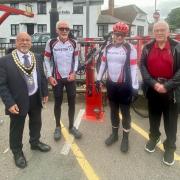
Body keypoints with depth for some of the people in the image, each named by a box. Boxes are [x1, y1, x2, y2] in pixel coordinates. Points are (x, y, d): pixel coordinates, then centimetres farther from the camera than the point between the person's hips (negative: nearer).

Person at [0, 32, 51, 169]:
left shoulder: (36, 58, 3)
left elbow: (42, 77, 12)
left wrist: (45, 93, 8)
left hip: (36, 98, 5)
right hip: (18, 101, -4)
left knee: (36, 123, 23)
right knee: (17, 128, 12)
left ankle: (35, 143, 49)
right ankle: (17, 152, 35)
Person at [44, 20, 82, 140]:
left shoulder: (73, 43, 0)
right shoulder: (51, 43, -6)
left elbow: (76, 59, 6)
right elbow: (47, 60, -1)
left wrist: (74, 73, -7)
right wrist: (49, 76, -9)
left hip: (70, 78, 2)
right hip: (57, 78, -2)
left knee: (72, 102, 8)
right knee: (58, 103, 9)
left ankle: (71, 126, 24)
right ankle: (58, 127, 25)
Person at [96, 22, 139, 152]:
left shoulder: (130, 48, -9)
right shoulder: (108, 47, 5)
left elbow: (134, 68, -12)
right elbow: (103, 64, 13)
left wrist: (135, 86, -15)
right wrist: (99, 79, 13)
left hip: (124, 85, -4)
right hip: (111, 84, 5)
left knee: (125, 112, 6)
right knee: (113, 110, 16)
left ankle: (125, 138, 21)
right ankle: (114, 134, 33)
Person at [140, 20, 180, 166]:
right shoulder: (148, 48, 3)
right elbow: (142, 66, -2)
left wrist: (167, 86, -17)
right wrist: (153, 83, -15)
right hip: (152, 88, 3)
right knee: (154, 116, 18)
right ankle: (154, 137, 41)